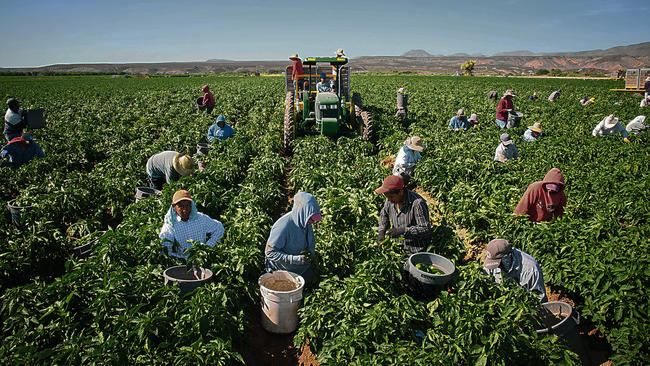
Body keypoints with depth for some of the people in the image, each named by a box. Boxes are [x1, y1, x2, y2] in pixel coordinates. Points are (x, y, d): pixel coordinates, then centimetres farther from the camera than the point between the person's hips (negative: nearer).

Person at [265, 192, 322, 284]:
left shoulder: (306, 222, -8)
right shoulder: (283, 226, -33)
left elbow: (312, 241, 11)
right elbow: (269, 252, -29)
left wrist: (311, 252, -12)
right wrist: (296, 259, -32)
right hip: (283, 271, -6)